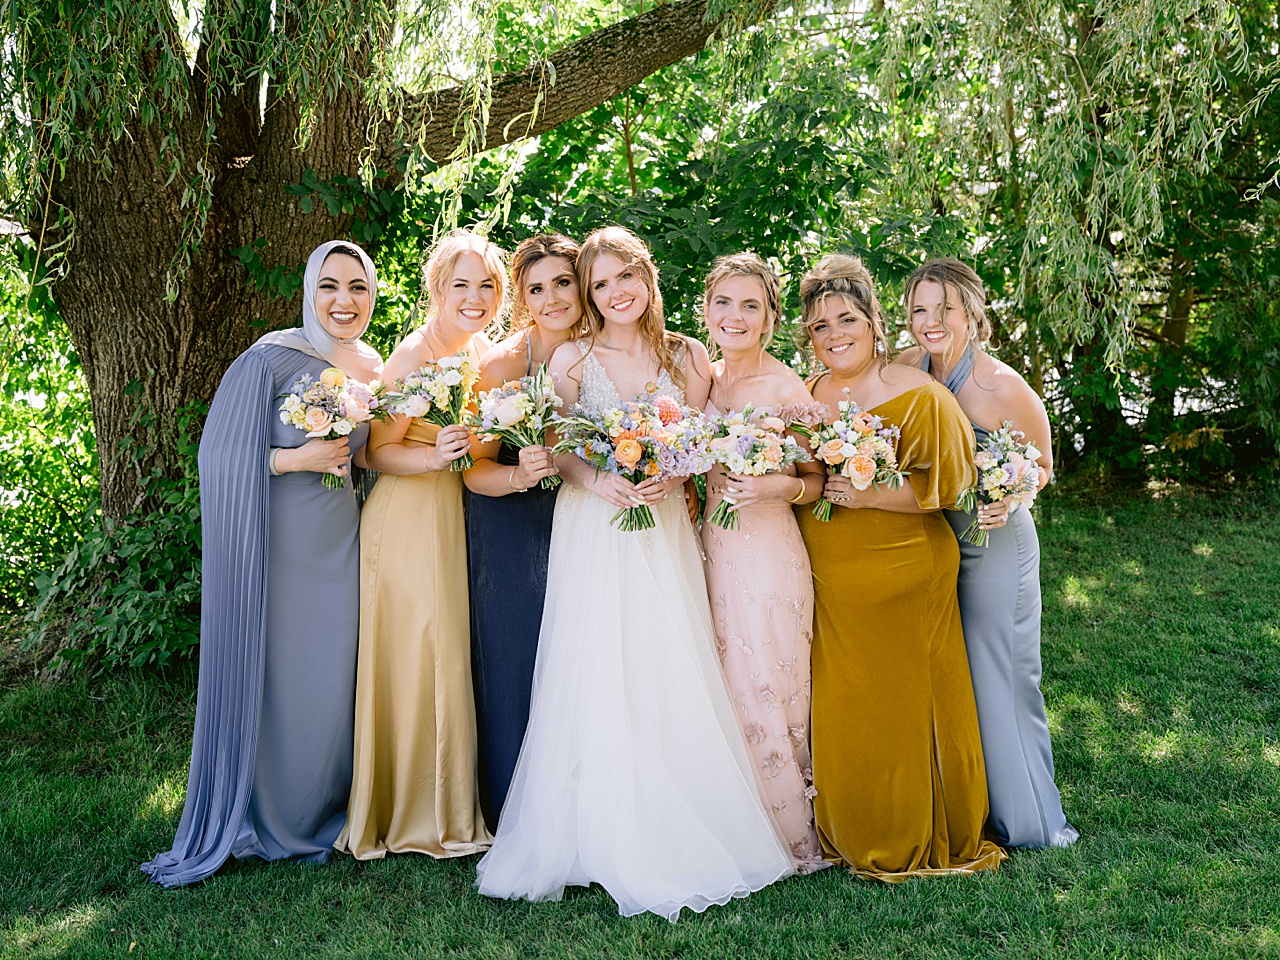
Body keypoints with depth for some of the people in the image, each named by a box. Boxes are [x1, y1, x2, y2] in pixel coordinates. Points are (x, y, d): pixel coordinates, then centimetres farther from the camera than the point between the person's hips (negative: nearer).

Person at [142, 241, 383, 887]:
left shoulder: (373, 366, 8)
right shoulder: (271, 359, -11)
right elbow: (222, 453, -10)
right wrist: (297, 459, -18)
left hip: (341, 544, 5)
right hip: (277, 547, -5)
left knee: (332, 681, 11)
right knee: (270, 680, 2)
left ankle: (316, 818, 29)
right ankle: (259, 821, 20)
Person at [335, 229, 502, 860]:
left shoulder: (481, 350, 10)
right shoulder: (415, 354, -13)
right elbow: (379, 451, -14)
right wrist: (434, 457, -29)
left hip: (461, 521, 7)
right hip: (409, 521, -7)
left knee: (453, 656, 11)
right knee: (414, 659, -3)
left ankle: (448, 804, 25)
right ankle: (406, 812, 13)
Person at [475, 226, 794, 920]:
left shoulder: (689, 358, 6)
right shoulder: (571, 359, 3)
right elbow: (554, 452, 3)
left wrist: (670, 477, -11)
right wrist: (598, 482, -15)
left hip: (663, 530, 1)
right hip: (591, 532, -1)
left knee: (669, 678, 0)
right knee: (595, 685, -3)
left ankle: (679, 841, 14)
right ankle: (606, 841, 10)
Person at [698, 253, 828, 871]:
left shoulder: (787, 388, -9)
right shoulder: (702, 378, 9)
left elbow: (818, 480, -5)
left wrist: (778, 486, -24)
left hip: (767, 554, -6)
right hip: (709, 550, 6)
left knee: (767, 687, 1)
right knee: (720, 688, 11)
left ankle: (792, 833, 20)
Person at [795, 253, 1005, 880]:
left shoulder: (916, 396, -10)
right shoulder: (807, 395, 10)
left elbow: (945, 483, -13)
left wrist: (869, 493, -21)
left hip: (901, 580, -5)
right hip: (828, 586, 6)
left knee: (904, 707, 4)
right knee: (839, 713, 12)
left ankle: (920, 841, 24)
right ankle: (852, 839, 30)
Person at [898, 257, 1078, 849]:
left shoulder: (1003, 386, -19)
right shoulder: (904, 368, -6)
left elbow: (1042, 466, -5)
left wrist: (1006, 500, -25)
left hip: (992, 543, -4)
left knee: (1001, 678, 5)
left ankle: (1025, 816, 24)